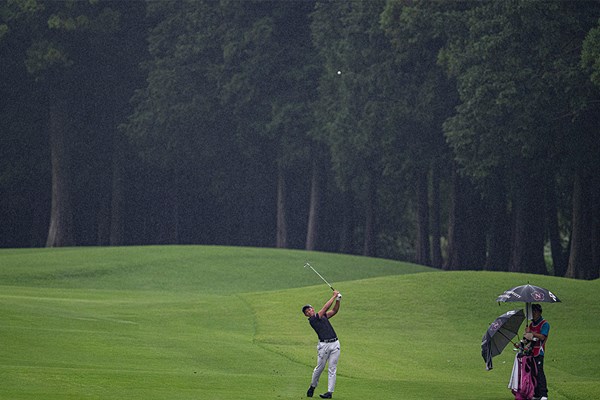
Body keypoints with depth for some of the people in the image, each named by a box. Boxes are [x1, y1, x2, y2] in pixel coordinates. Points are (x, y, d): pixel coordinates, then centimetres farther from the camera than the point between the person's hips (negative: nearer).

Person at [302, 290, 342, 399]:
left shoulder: (323, 316, 19)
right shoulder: (312, 320, -3)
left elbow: (334, 311, 13)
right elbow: (325, 308, -7)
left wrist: (338, 300, -3)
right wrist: (334, 296, -2)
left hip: (335, 344, 5)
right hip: (324, 344, -5)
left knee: (332, 369, 1)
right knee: (320, 367, 2)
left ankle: (330, 392, 1)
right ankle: (312, 387, 25)